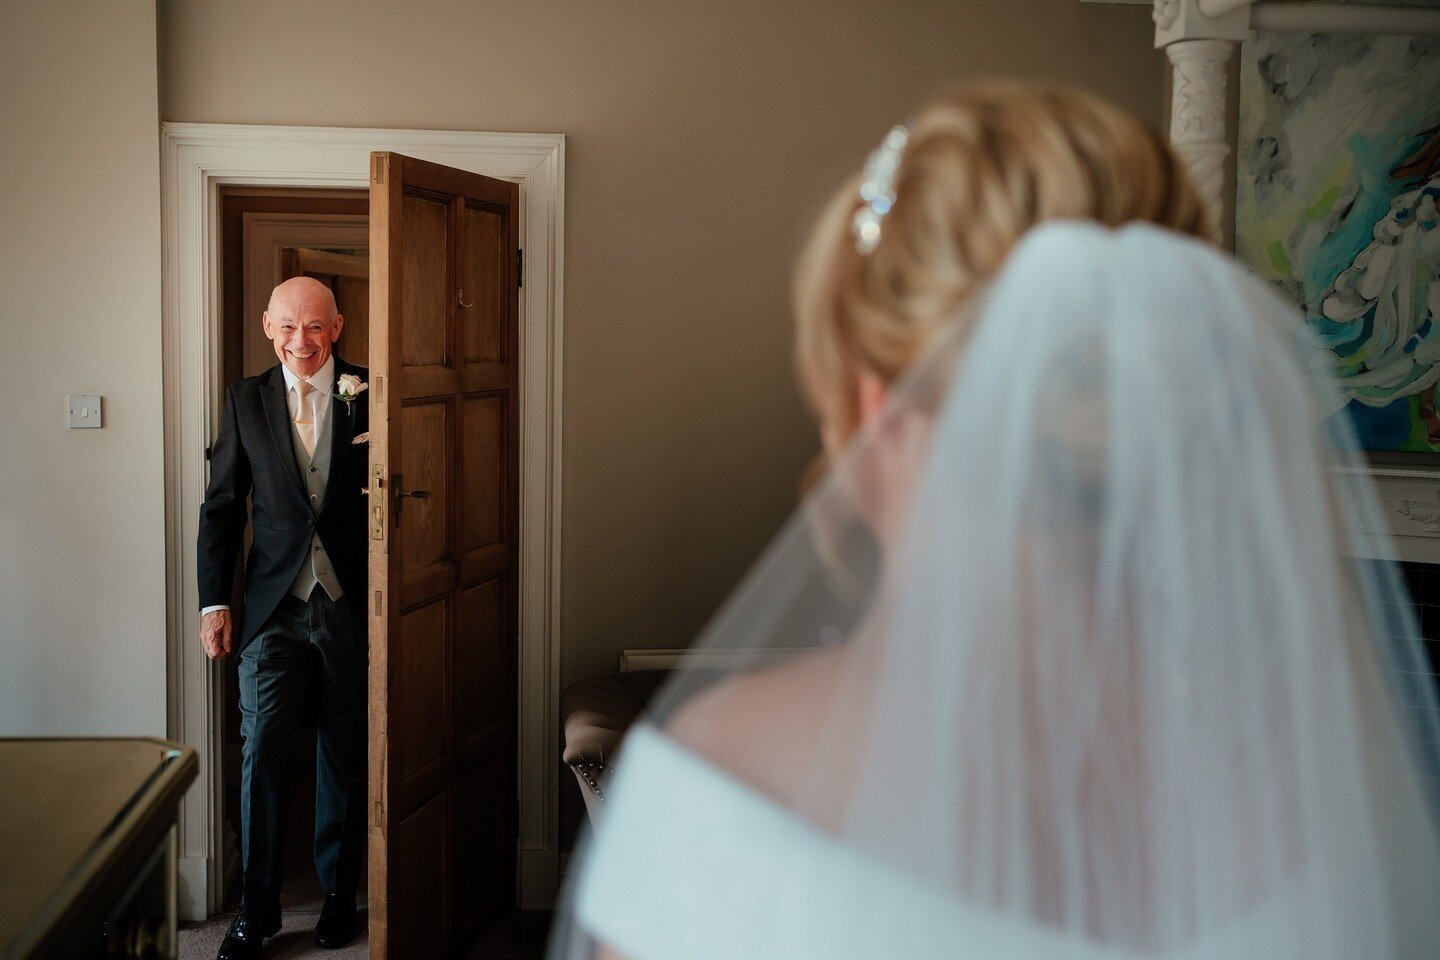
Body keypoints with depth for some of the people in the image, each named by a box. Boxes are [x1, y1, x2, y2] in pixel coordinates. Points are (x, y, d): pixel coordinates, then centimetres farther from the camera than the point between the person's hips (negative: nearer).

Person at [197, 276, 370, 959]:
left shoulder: (369, 397, 2)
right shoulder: (246, 401, 6)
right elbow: (222, 507, 7)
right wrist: (214, 603, 2)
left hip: (351, 603, 0)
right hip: (275, 605, 1)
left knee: (345, 759, 9)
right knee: (263, 751, -5)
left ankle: (339, 895, 24)